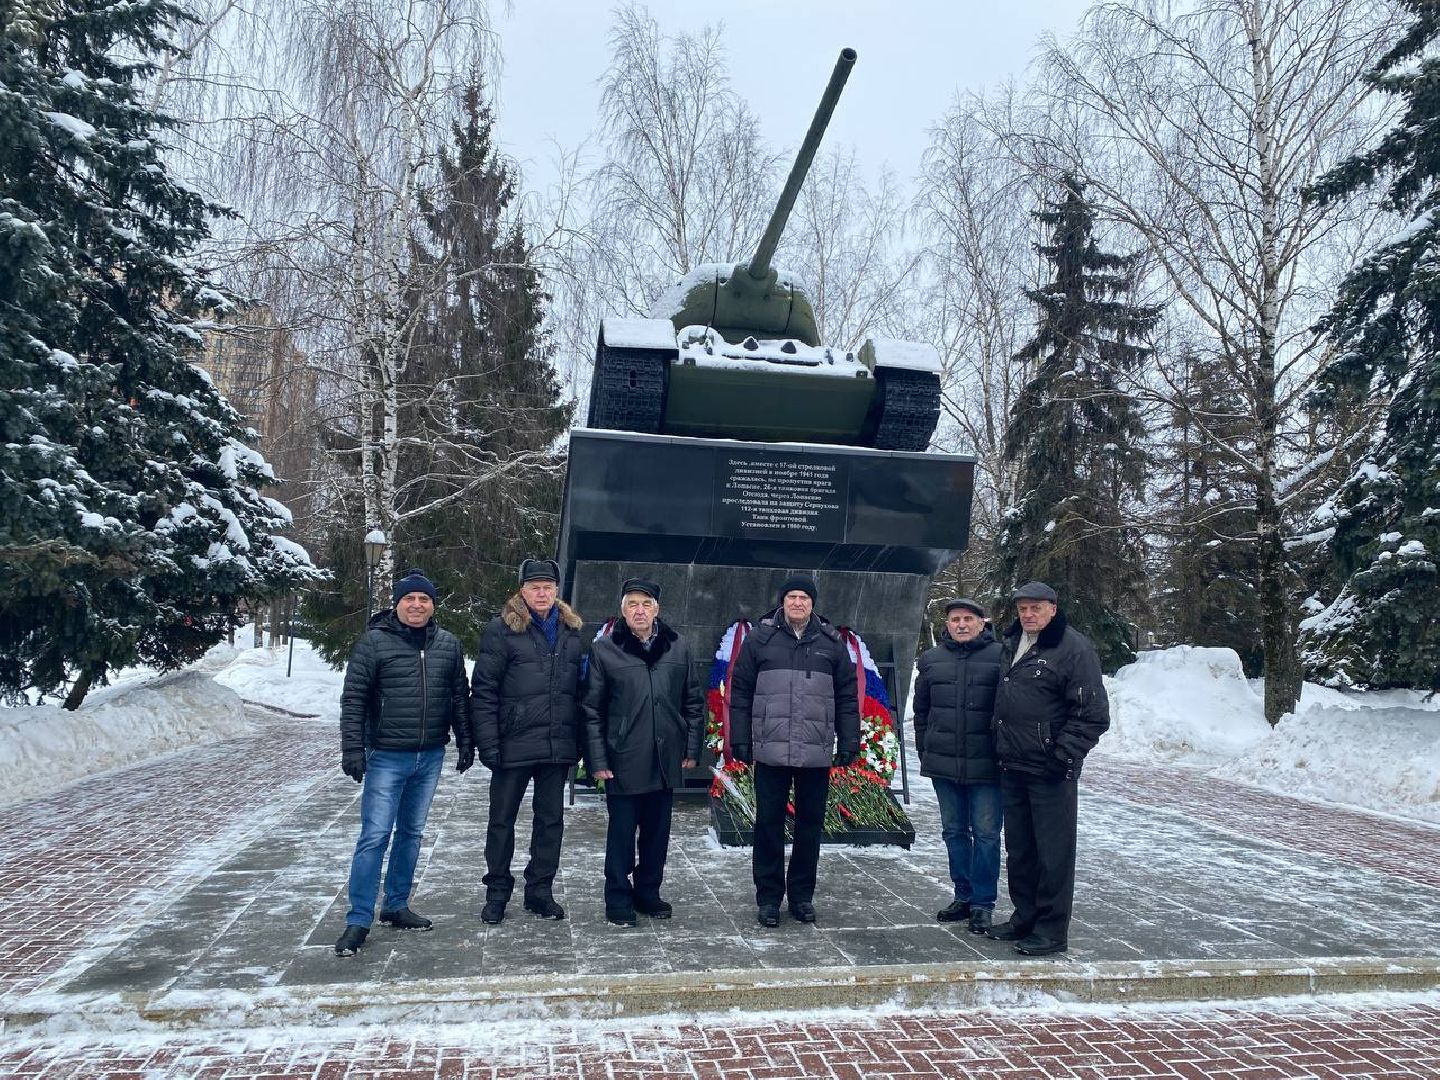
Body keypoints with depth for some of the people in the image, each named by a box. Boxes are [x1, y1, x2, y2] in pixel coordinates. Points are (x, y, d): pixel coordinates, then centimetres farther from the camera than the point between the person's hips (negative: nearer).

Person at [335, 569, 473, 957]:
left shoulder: (448, 644, 5)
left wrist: (465, 742, 8)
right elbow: (353, 700, -7)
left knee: (411, 833, 15)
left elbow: (458, 697, 11)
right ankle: (359, 920, 5)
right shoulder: (374, 642, -7)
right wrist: (352, 749, -12)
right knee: (375, 836, -4)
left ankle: (396, 906, 28)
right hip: (386, 757, -4)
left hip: (431, 757, 5)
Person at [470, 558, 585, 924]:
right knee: (502, 819, 10)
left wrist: (578, 742, 9)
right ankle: (497, 891, 26)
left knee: (551, 819, 13)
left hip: (558, 747, 4)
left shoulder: (571, 630, 8)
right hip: (513, 745, -4)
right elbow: (483, 691, -9)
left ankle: (540, 890, 27)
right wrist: (488, 743, -14)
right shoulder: (502, 629, -6)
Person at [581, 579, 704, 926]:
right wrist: (597, 760, -7)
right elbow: (591, 710, -3)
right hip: (623, 762, -3)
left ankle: (648, 892, 32)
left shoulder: (677, 647, 5)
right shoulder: (604, 650, -4)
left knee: (657, 832, 15)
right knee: (622, 832, 6)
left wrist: (692, 748, 6)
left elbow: (694, 701, 10)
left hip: (666, 761, 3)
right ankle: (618, 899, 23)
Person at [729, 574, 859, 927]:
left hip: (817, 755, 2)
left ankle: (802, 895, 25)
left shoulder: (832, 643, 7)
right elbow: (740, 692, 3)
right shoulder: (760, 638, 2)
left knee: (810, 825, 11)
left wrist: (849, 743, 4)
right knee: (769, 826, 6)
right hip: (771, 753, -1)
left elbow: (847, 697, 9)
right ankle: (768, 898, 19)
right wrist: (740, 739, -2)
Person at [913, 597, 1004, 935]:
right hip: (943, 765, 4)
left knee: (986, 834, 3)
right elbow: (921, 710, 15)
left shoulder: (999, 657, -6)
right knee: (954, 832, 14)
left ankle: (983, 903, 15)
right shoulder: (931, 659, 7)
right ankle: (964, 896, 28)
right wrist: (925, 751, 12)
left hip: (985, 766, -4)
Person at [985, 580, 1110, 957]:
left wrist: (1066, 754, -18)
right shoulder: (1011, 645, 12)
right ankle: (1024, 917, 30)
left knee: (1053, 852, 2)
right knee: (1019, 848, 16)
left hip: (1050, 771, -7)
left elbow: (1092, 713, -13)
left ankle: (1052, 930, 12)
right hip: (1012, 767, 8)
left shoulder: (1074, 648, -11)